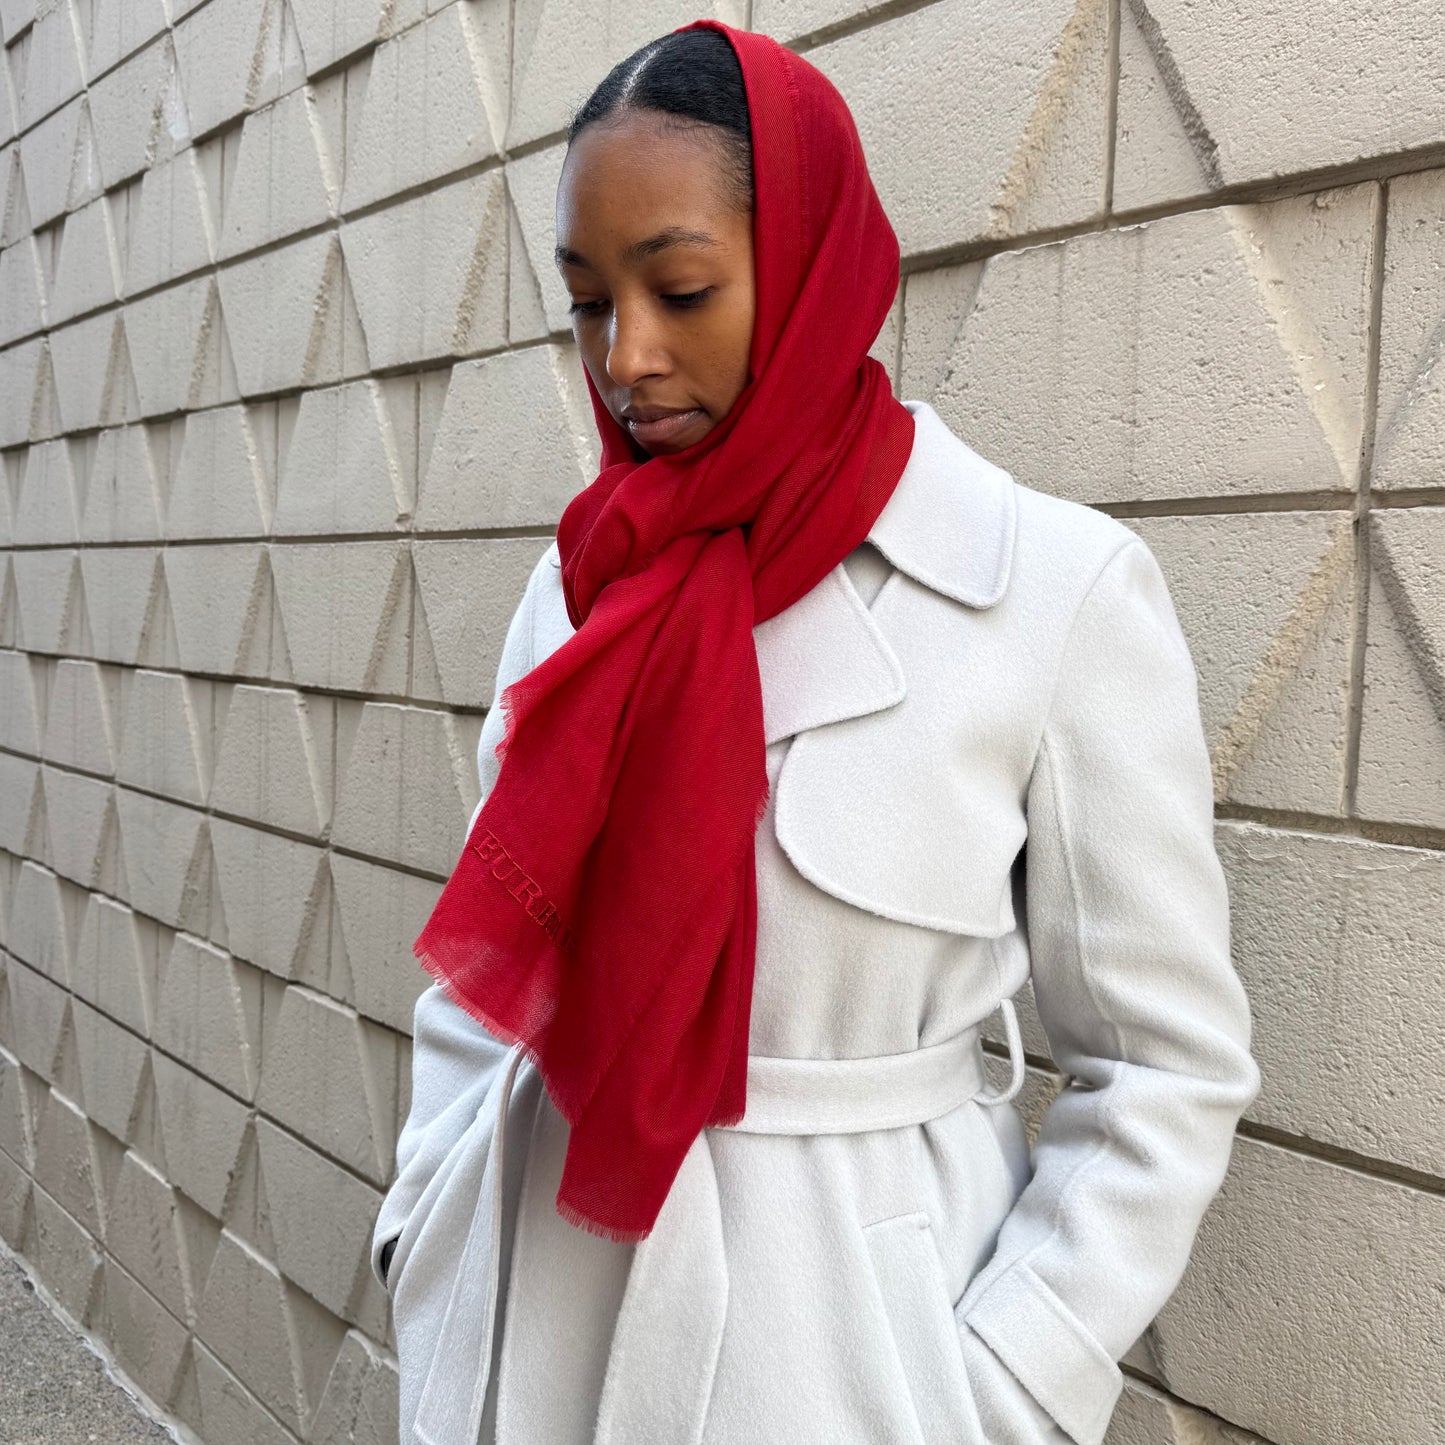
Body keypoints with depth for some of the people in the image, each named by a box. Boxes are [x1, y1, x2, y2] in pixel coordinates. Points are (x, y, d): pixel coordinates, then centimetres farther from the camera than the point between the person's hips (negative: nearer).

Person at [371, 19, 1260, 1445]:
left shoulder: (1062, 591, -14)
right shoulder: (576, 583, 0)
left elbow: (1165, 1070, -9)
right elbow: (479, 964, 8)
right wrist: (426, 1226, 2)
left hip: (830, 1322, -4)